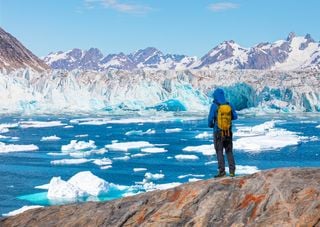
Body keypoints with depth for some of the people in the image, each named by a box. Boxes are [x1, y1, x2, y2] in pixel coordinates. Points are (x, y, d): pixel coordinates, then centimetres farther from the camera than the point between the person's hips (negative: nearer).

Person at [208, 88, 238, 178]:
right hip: (228, 132, 3)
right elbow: (235, 116, 7)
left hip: (218, 132, -3)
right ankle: (232, 171, 5)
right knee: (229, 151, 11)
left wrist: (210, 125, 10)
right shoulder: (229, 105, 0)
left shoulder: (214, 106, -11)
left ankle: (221, 171, -3)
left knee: (219, 151, 4)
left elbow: (210, 118, -11)